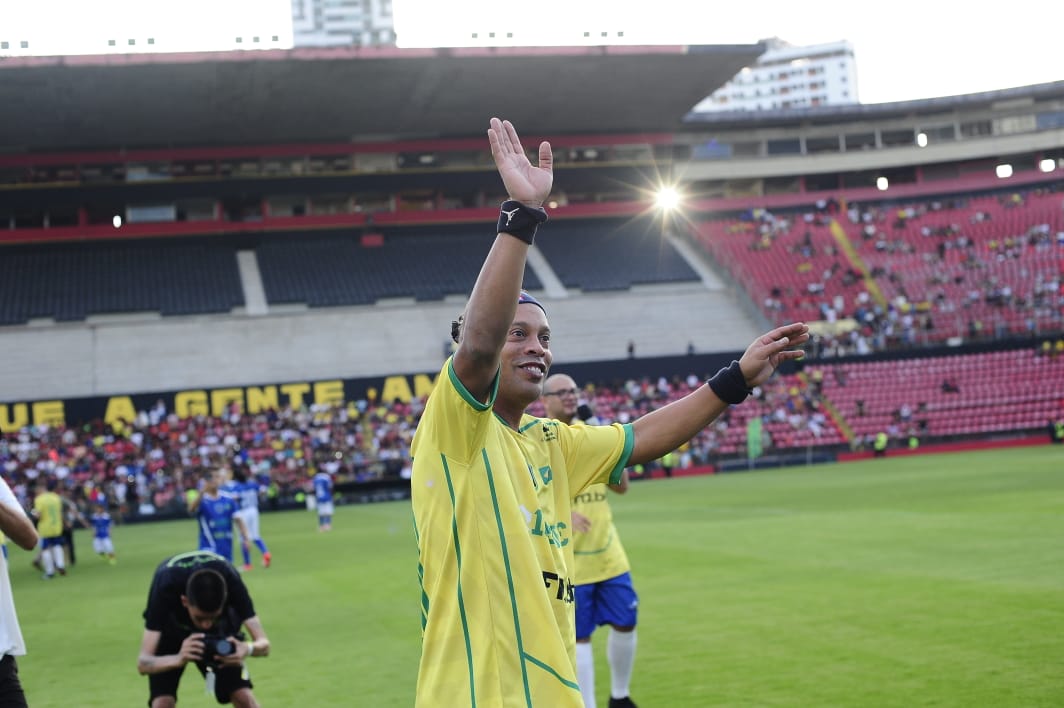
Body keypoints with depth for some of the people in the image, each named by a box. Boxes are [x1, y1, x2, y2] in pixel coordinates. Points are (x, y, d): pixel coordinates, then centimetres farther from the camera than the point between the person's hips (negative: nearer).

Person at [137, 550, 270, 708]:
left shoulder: (230, 580, -35)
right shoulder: (166, 584, -39)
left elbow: (263, 644, -31)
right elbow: (143, 663, -40)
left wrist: (249, 649, -54)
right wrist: (178, 659, -60)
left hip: (220, 630, 1)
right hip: (170, 630, -1)